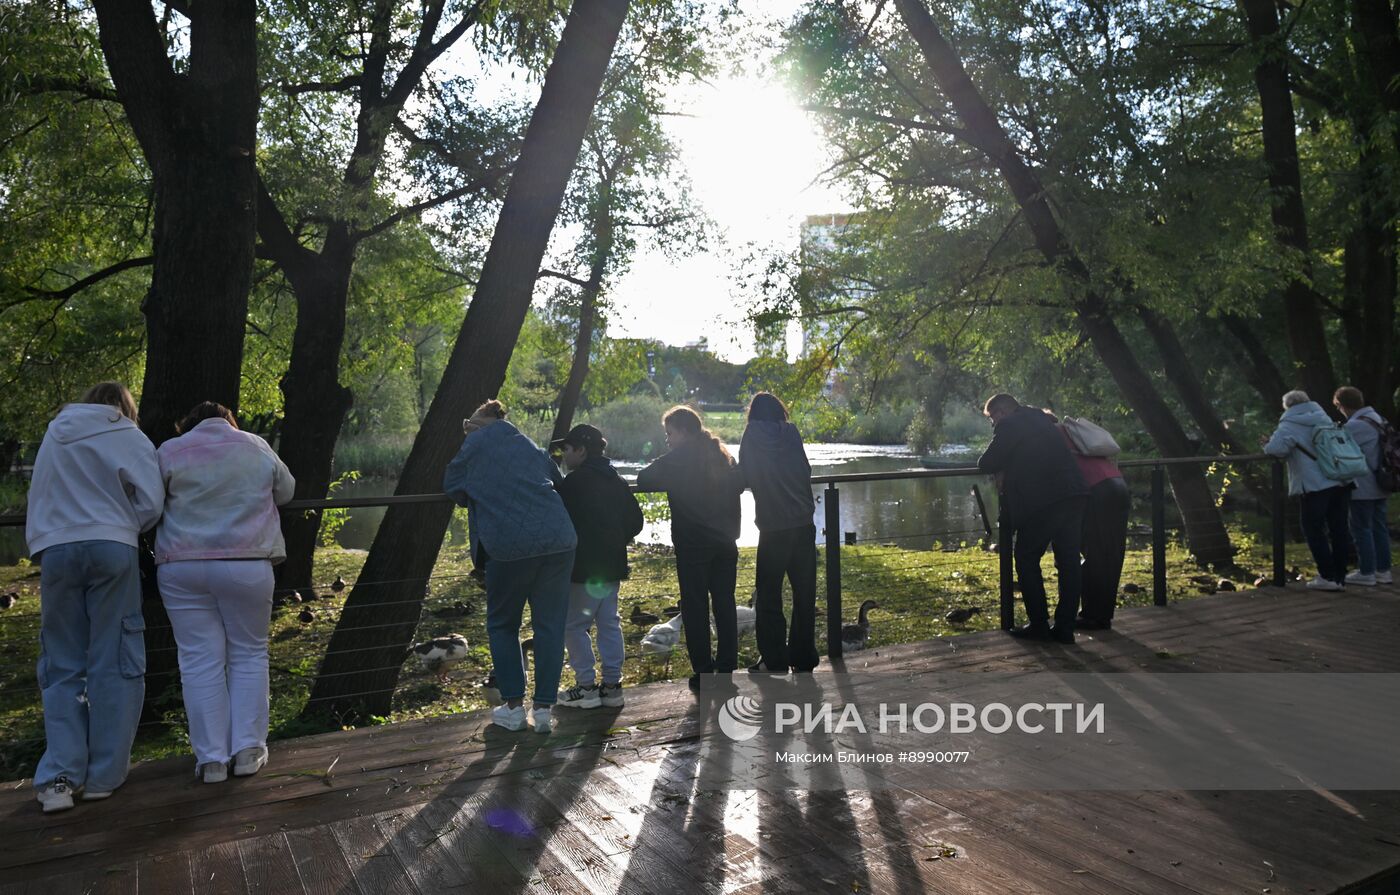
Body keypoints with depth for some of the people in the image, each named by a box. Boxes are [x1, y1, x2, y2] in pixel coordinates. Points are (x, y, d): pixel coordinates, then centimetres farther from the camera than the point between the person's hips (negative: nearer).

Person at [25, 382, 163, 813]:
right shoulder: (129, 437, 4)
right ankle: (103, 775, 7)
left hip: (55, 551, 4)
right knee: (115, 664, 4)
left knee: (62, 667, 10)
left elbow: (37, 499, 17)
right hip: (111, 549, -3)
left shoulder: (54, 436, 17)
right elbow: (151, 502, -4)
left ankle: (59, 777, 3)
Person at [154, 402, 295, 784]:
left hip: (182, 568, 0)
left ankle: (211, 758, 8)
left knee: (200, 661, 5)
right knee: (249, 655, 11)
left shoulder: (168, 451, 3)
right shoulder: (256, 446, 7)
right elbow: (285, 491, 18)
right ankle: (248, 749, 10)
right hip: (247, 565, 0)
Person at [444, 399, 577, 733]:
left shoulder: (478, 442, 9)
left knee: (502, 625, 14)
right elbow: (558, 482, 26)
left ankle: (514, 706, 15)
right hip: (559, 540, 4)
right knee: (550, 624, 10)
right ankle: (544, 708, 12)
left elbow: (452, 486, 16)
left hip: (509, 546, -4)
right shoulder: (529, 445, 22)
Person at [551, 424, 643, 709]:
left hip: (585, 567, -8)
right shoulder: (616, 481, 12)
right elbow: (635, 521, 13)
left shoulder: (574, 482, -12)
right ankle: (612, 684, 15)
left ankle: (586, 686, 2)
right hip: (613, 565, 8)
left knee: (573, 625, 2)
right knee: (609, 623, 12)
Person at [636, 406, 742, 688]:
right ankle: (727, 668, 16)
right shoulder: (722, 455, 9)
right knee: (724, 603, 12)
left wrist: (671, 483, 9)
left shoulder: (677, 459, -8)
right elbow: (738, 484, 18)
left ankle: (703, 672, 3)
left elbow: (644, 481, -7)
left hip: (692, 545, -5)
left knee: (695, 607, 2)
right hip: (725, 542, 5)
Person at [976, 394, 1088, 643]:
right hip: (1074, 494, 7)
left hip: (1042, 501, -7)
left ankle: (1038, 625, 7)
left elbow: (987, 464, -2)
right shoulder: (1042, 420, 23)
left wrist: (986, 460, 20)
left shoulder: (1007, 425, 0)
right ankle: (1065, 627, 13)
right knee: (1068, 561, 10)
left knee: (1027, 560, 6)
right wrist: (1008, 464, 30)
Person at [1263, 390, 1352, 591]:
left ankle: (1327, 577, 2)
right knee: (1338, 530, 10)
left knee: (1314, 530, 4)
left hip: (1316, 484, -6)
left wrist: (1267, 445, 2)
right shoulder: (1324, 418, 18)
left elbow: (1276, 448, -22)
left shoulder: (1290, 424, -4)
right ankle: (1340, 577, 14)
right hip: (1341, 482, 7)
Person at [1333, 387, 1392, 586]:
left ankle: (1366, 572, 4)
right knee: (1379, 527, 14)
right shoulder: (1378, 420, 10)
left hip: (1363, 489, -9)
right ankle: (1383, 570, 20)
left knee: (1362, 529, 0)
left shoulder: (1355, 425, -19)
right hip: (1380, 487, 9)